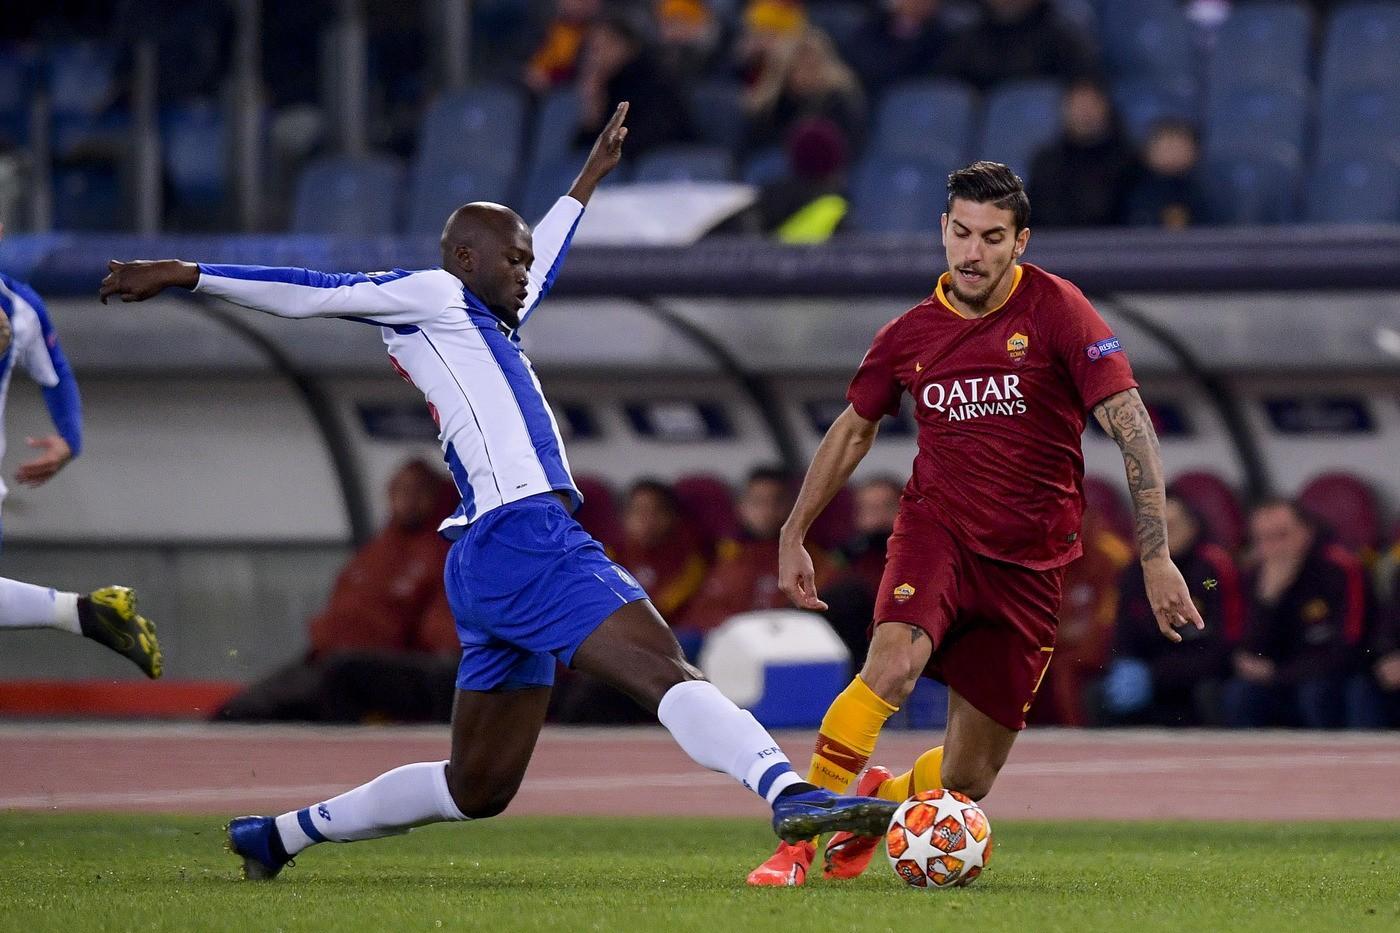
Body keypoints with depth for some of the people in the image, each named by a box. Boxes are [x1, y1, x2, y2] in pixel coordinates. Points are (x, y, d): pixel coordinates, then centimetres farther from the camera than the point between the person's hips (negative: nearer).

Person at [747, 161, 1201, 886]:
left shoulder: (1055, 310, -8)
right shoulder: (910, 335, 1)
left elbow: (1131, 428, -11)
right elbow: (853, 431, 19)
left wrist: (1156, 558, -18)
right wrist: (793, 537, 19)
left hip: (1028, 563, 0)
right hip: (936, 527, 0)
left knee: (968, 779, 2)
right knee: (892, 665, -32)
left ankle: (879, 798, 37)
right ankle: (796, 842, -23)